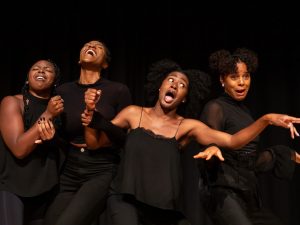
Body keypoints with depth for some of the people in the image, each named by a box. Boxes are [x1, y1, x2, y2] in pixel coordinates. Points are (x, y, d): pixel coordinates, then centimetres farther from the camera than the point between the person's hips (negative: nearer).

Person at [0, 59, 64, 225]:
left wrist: (53, 136, -17)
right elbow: (19, 149, -19)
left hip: (46, 189, 5)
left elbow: (63, 149, 5)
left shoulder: (59, 107, 3)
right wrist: (47, 115, -21)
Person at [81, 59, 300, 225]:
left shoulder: (187, 126, 0)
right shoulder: (134, 113, 2)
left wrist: (267, 119, -21)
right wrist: (91, 111, -11)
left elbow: (232, 141, -9)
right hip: (128, 201, -1)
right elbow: (94, 143, 4)